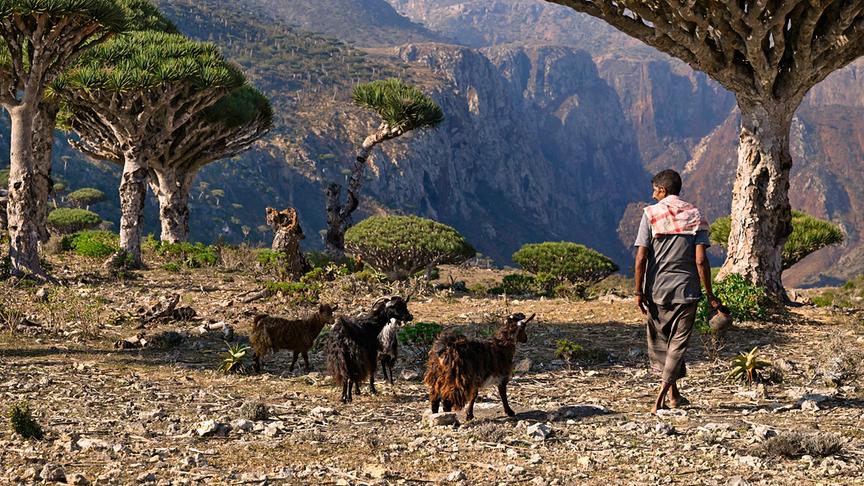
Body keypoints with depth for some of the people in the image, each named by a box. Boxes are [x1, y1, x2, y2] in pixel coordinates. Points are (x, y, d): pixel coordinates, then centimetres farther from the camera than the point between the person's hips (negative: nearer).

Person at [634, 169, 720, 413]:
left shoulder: (651, 214, -3)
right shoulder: (695, 216, 1)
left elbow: (641, 258, -8)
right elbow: (700, 260, -7)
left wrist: (639, 292, -2)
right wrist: (709, 294, -1)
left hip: (656, 290, 0)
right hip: (686, 290, 0)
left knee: (660, 340, 16)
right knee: (678, 343, 4)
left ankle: (673, 394, 24)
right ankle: (661, 397, -7)